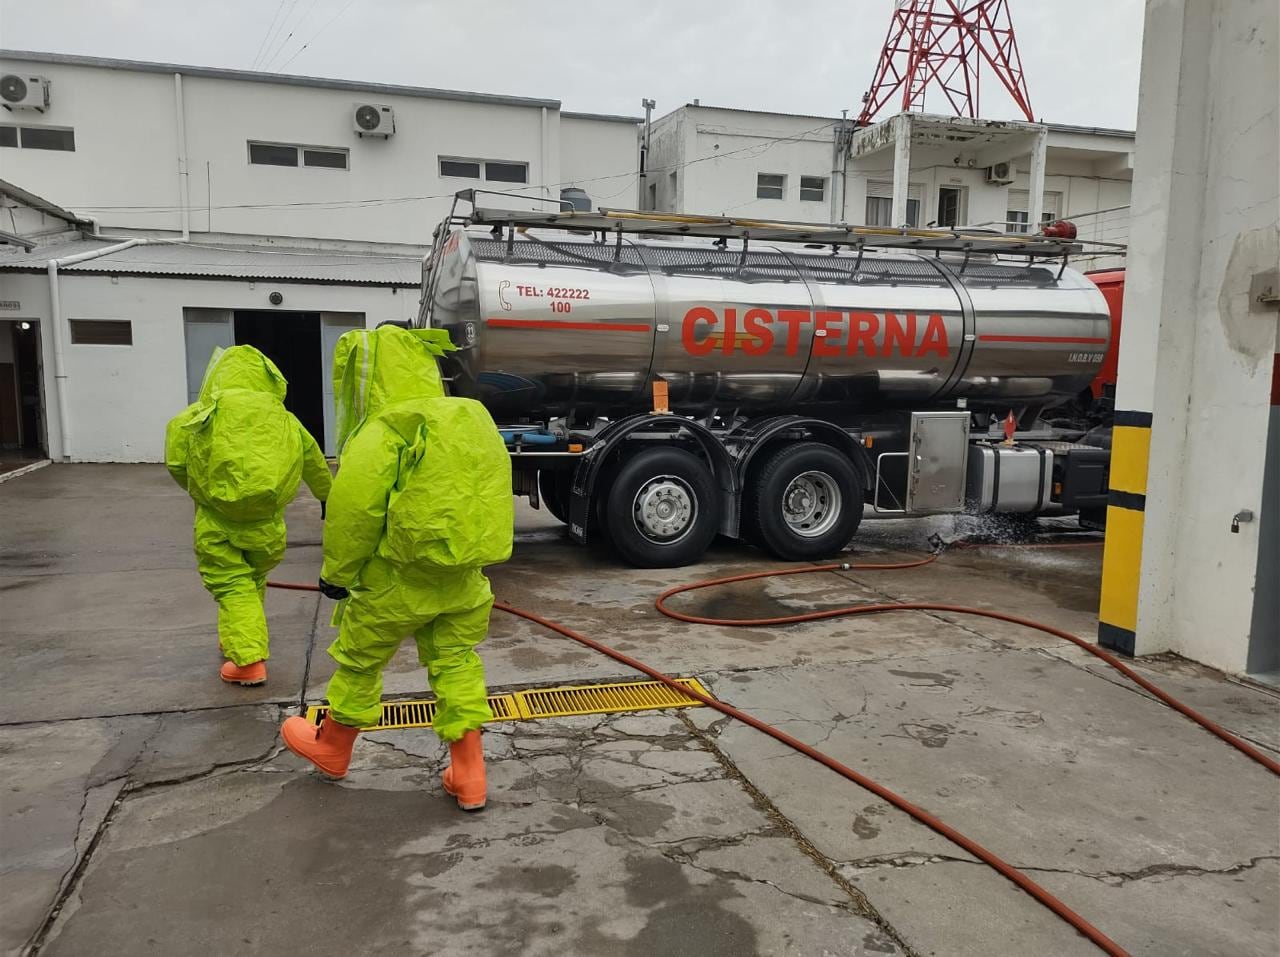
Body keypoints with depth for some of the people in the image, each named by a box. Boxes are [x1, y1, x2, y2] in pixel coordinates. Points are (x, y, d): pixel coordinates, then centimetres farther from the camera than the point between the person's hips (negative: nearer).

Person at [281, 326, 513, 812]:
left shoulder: (382, 433, -17)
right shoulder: (469, 420, 6)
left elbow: (354, 511, -19)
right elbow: (488, 495, 12)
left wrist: (336, 573, -4)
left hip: (397, 579, -6)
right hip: (462, 580, 6)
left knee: (360, 658, 15)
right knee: (455, 663, 13)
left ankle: (331, 747, 37)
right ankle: (468, 774, 13)